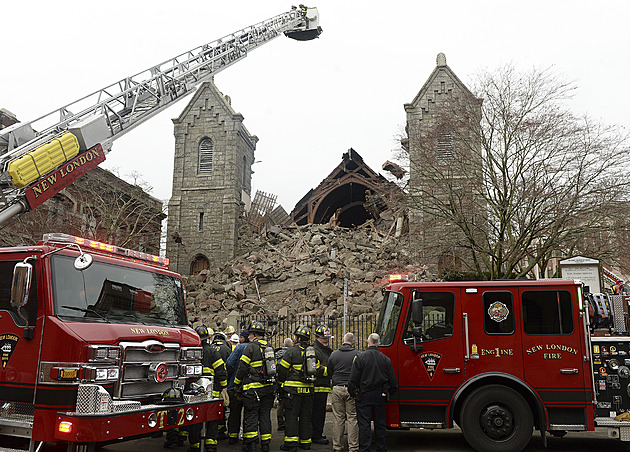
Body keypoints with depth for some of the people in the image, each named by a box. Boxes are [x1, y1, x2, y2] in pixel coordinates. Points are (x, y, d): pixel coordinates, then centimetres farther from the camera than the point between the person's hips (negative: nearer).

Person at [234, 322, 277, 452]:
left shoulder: (250, 347, -9)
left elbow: (242, 368, -9)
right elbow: (274, 367, 16)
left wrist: (236, 384, 2)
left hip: (253, 387, -6)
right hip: (269, 388, 6)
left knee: (250, 416, 2)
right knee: (265, 415, 11)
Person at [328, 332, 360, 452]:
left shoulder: (334, 354, 4)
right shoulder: (358, 354, -4)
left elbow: (329, 373, 13)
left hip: (337, 389, 2)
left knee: (338, 419, 8)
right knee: (353, 418, 3)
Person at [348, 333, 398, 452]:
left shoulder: (361, 357, -10)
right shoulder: (385, 359, 1)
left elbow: (353, 379, -10)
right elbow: (392, 380, 6)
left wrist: (353, 393, 1)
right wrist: (390, 392, 21)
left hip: (364, 395, -3)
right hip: (380, 396, 3)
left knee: (364, 424, 1)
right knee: (380, 423, 13)